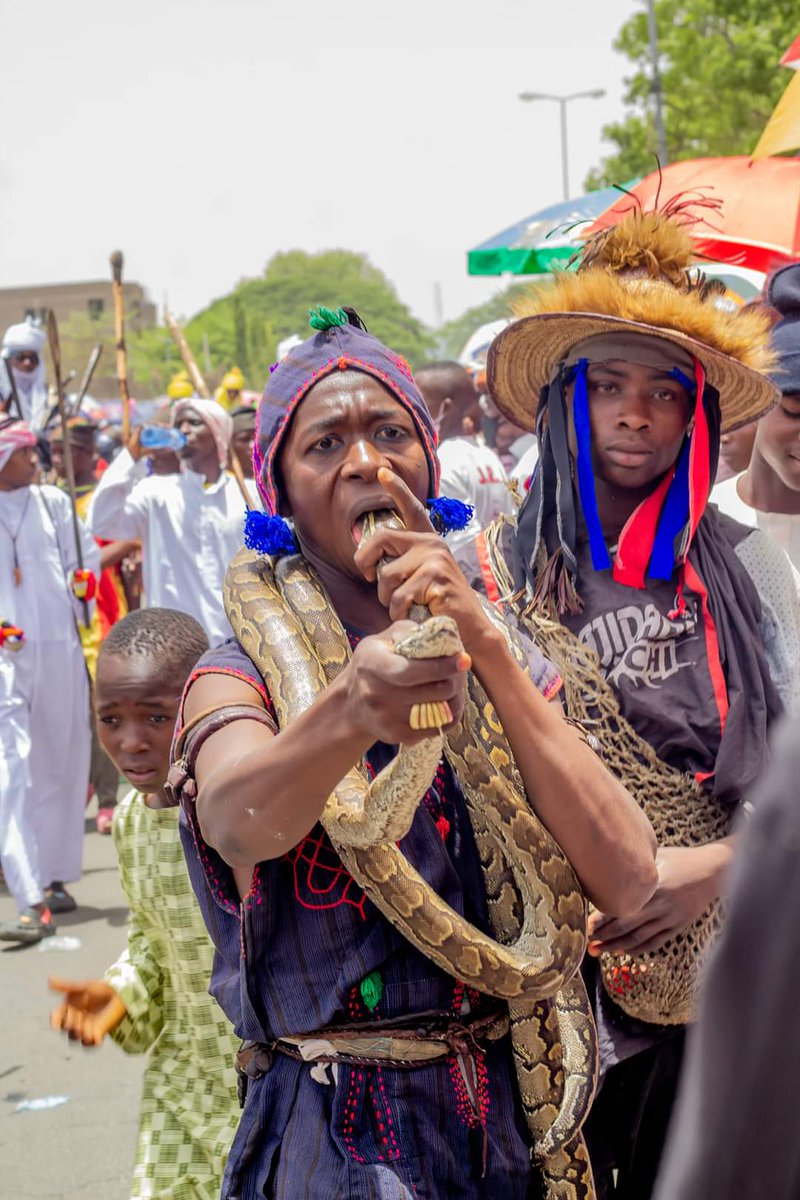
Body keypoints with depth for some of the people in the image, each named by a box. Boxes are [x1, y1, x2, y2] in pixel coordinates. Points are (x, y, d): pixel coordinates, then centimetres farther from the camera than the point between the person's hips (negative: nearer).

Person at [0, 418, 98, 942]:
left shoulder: (53, 502, 8)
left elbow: (88, 556, 16)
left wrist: (82, 588, -2)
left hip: (60, 650, 4)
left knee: (61, 766, 11)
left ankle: (54, 878, 27)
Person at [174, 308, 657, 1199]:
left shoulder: (511, 660, 5)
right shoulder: (242, 676, -4)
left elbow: (628, 883, -12)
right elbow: (234, 818, -28)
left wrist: (488, 647, -21)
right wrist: (354, 708, -48)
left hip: (515, 1122, 3)